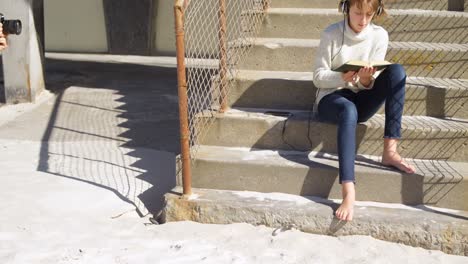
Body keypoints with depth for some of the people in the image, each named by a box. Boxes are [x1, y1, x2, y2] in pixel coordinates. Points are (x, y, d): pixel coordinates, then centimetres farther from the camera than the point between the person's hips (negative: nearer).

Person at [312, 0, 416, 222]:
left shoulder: (379, 35, -1)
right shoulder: (331, 34, -7)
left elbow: (370, 84, -3)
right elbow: (318, 77, -7)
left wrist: (366, 79, -27)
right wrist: (343, 78, -27)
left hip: (361, 99, 3)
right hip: (331, 98, -3)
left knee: (396, 71, -22)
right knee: (348, 109, -40)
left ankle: (389, 151, -26)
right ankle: (348, 193, -53)